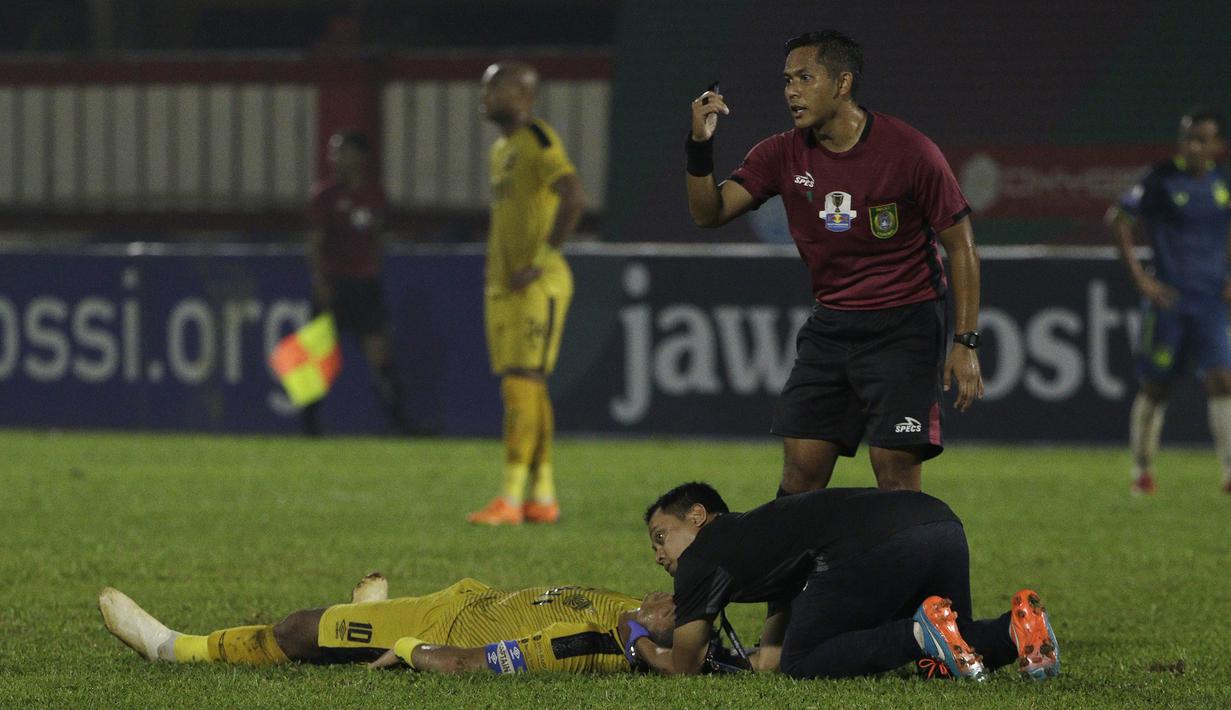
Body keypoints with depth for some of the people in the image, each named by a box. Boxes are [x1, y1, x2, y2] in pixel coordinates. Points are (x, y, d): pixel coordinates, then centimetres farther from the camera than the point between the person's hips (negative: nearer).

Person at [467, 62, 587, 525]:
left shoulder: (537, 140, -11)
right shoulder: (501, 148, 18)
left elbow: (574, 198, -24)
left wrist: (541, 260, -22)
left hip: (538, 285, -10)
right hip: (502, 286, 10)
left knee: (521, 386, -12)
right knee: (526, 388, 9)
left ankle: (510, 499, -15)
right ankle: (543, 497, 13)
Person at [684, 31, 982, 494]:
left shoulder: (910, 152, -13)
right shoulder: (783, 155, 0)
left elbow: (960, 247, -6)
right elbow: (709, 213, -3)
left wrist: (965, 343, -11)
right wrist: (700, 145, -21)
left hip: (905, 326, -5)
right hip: (829, 326, 5)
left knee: (895, 474, -11)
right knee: (800, 471, -1)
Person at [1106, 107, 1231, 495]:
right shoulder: (1162, 180, -7)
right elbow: (1119, 219, -6)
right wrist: (1139, 277, -10)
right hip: (1168, 299, -3)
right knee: (1155, 387, 5)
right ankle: (1142, 470, 20)